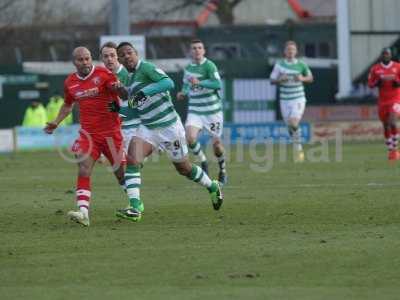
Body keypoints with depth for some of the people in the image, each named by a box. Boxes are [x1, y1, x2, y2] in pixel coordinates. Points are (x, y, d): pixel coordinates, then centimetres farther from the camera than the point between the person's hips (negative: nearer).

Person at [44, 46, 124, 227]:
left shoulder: (103, 74, -8)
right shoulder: (70, 83, 8)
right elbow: (68, 105, 26)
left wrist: (119, 89, -34)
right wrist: (56, 122, 14)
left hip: (110, 131, -3)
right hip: (87, 133, 3)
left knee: (121, 172, 5)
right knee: (83, 171, -15)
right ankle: (83, 212, -24)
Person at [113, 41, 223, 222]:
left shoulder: (145, 68, -14)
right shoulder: (131, 78, 11)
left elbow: (169, 83, -30)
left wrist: (145, 92, -38)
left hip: (169, 126, -7)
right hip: (147, 128, 7)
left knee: (183, 168, 10)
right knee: (132, 159, -18)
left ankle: (213, 187, 39)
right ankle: (135, 208, -23)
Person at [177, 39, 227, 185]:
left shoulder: (209, 65, -12)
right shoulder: (188, 68, 8)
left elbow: (218, 84, -24)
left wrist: (199, 82, -33)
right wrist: (183, 93, 3)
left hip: (212, 110, -4)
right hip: (195, 111, 4)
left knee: (216, 143, 0)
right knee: (190, 137, -18)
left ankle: (222, 170, 26)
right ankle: (203, 162, 7)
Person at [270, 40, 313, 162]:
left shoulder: (301, 64, -1)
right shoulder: (279, 64, 0)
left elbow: (310, 78, 11)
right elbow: (272, 80, 3)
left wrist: (302, 79, -10)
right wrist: (280, 79, -17)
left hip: (298, 99, -2)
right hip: (285, 100, 2)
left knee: (294, 123, -19)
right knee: (289, 126, 7)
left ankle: (298, 147, 1)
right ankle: (297, 148, 29)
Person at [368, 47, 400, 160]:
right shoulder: (375, 69, 2)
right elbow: (370, 84, 3)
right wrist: (380, 80, -14)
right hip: (383, 100, 2)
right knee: (386, 126, 6)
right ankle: (390, 151, 20)